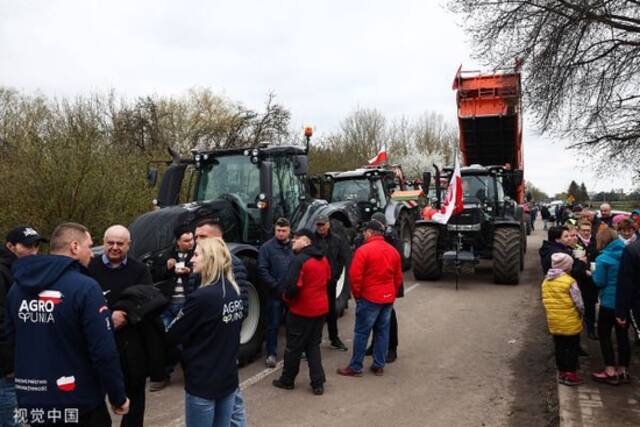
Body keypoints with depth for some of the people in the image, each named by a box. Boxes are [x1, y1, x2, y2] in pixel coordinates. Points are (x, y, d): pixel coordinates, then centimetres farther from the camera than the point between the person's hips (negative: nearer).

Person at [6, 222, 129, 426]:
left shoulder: (17, 287, 3)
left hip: (32, 403, 6)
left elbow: (11, 339, 12)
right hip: (78, 405, -6)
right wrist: (118, 397, -10)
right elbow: (104, 352, -21)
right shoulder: (85, 287, -19)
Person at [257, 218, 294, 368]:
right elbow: (262, 270, -10)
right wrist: (275, 286, -14)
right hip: (275, 293, -3)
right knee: (273, 324, 5)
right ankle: (271, 354, 16)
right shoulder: (267, 247, -7)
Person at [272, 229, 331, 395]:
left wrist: (287, 297, -5)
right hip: (320, 308, 7)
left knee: (294, 347, 9)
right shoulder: (323, 259, 6)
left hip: (301, 310, -7)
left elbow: (292, 285, -24)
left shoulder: (300, 259, -19)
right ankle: (318, 383, 14)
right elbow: (327, 280, 16)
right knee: (313, 345, 16)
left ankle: (287, 380, 23)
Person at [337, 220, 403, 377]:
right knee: (382, 331, 13)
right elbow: (398, 277, 13)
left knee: (362, 332, 1)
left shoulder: (364, 250, -13)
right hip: (388, 298, 6)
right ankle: (379, 366, 19)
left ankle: (355, 367, 7)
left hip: (369, 298, -6)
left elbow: (355, 276, -15)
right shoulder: (393, 250, 8)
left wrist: (357, 294, -2)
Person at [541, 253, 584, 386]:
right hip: (570, 321, -6)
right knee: (573, 348, 7)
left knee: (559, 347, 14)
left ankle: (562, 373, 23)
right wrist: (581, 313, 6)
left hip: (554, 320, 6)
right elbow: (578, 303, -12)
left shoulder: (546, 281, 4)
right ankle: (571, 375, 11)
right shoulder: (569, 281, -17)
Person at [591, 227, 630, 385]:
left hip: (609, 302, -6)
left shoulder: (603, 258, -17)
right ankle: (623, 370, 22)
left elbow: (599, 282, -14)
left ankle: (610, 371, 7)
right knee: (623, 334, 13)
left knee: (604, 334, 7)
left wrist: (593, 273, 3)